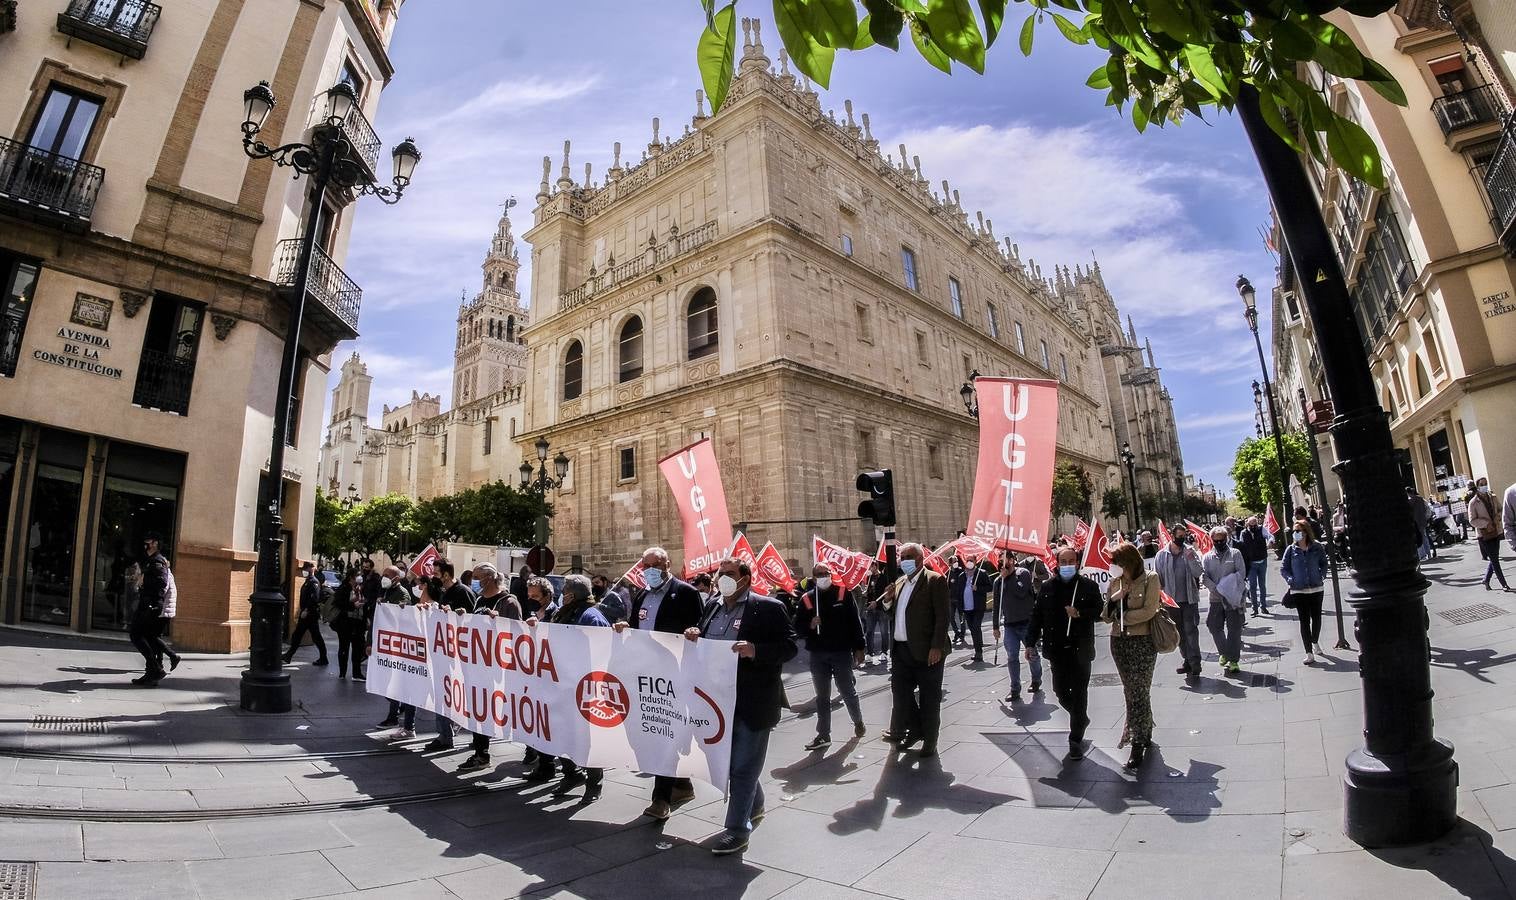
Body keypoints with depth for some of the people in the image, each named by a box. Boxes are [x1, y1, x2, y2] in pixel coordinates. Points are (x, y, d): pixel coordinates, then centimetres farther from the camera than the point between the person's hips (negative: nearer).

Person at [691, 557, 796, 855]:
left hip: (753, 704, -7)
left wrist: (755, 650, -28)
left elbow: (788, 647, -14)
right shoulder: (713, 609, 11)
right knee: (730, 761, 20)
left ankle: (737, 829, 15)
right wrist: (693, 638, -4)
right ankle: (754, 806, 43)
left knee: (743, 766, 1)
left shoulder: (768, 608, -10)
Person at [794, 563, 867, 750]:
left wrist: (859, 648, -4)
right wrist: (810, 625, -17)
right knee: (822, 697, 10)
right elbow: (798, 626, 4)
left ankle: (858, 721, 36)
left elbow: (855, 622, -2)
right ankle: (823, 734, 20)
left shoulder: (843, 593, -3)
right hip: (818, 655, 2)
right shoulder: (807, 598, 2)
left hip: (842, 652, -2)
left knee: (847, 691, 10)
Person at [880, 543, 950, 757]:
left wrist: (937, 647, -18)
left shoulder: (935, 580, -9)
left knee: (929, 698, 7)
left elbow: (942, 616, -13)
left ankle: (929, 741, 23)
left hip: (926, 651, -6)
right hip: (901, 649, 7)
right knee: (900, 692, 13)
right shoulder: (899, 582, 12)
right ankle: (915, 730, 34)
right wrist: (889, 599, -2)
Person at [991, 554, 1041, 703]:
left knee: (1032, 655, 8)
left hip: (1026, 623, -4)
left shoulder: (1023, 573, -5)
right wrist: (996, 626, 14)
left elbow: (1021, 592, -22)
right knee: (1012, 658, 1)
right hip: (1009, 625, 4)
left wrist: (1006, 577, -14)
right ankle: (1015, 690, 8)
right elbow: (997, 605, 14)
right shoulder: (998, 581, 9)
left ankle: (1036, 681, 33)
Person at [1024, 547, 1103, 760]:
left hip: (1080, 649, -3)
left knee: (1079, 694, 3)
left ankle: (1076, 740, 16)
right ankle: (1081, 719, 39)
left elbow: (1099, 610, -1)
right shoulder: (1048, 587, 3)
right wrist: (1030, 643, 2)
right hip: (1056, 649, 3)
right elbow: (1036, 616, 5)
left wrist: (1079, 614, -19)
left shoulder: (1088, 586, -2)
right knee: (1061, 692, 10)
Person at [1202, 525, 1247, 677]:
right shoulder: (1207, 557, 8)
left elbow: (1241, 573, -5)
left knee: (1234, 629, -1)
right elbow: (1204, 576, 0)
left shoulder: (1235, 553, 3)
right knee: (1214, 626, 6)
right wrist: (1215, 589, -15)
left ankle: (1233, 660, 6)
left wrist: (1229, 587, -18)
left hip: (1233, 597, -2)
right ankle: (1224, 652, 28)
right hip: (1216, 598, 3)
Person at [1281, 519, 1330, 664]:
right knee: (1304, 620, -1)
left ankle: (1315, 642, 42)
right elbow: (1283, 568, 3)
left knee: (1317, 617, 15)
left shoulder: (1317, 547, -2)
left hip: (1317, 589, 1)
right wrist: (1291, 580, -10)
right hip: (1299, 591, -1)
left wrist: (1321, 576, -4)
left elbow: (1324, 564, 11)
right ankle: (1309, 654, 1)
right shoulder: (1291, 549, -3)